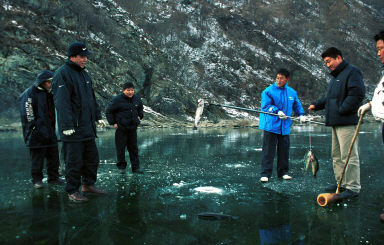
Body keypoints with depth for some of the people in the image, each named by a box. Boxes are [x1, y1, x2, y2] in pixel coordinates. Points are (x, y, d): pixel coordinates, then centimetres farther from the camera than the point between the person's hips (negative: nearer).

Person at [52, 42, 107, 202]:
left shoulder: (84, 74, 17)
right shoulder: (63, 74, -11)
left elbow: (92, 97, 24)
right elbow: (62, 103, -19)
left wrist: (98, 116, 20)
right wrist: (67, 126, -24)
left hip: (87, 127, 9)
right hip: (72, 129, -9)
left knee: (92, 157, 14)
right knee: (74, 161, 0)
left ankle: (88, 184, 29)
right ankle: (72, 191, 13)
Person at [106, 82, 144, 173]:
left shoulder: (137, 98, 7)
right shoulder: (117, 100, -10)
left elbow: (140, 108, 28)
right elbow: (109, 111, -3)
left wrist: (139, 116, 14)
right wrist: (113, 123, -8)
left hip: (133, 128, 5)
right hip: (121, 128, -4)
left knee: (134, 148, 7)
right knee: (120, 148, 2)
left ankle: (136, 167, 13)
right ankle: (121, 166, 17)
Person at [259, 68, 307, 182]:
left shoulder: (292, 92, 11)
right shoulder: (268, 91, -4)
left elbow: (297, 105, 20)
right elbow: (266, 106, -11)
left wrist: (301, 115, 2)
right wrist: (277, 111, -25)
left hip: (285, 126, 5)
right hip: (270, 125, -4)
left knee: (284, 149, 10)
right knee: (268, 150, -5)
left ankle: (283, 172, 23)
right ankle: (265, 174, 0)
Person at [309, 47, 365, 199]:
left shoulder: (352, 72, -7)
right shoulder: (335, 76, 23)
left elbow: (358, 93, -19)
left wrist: (342, 110, -19)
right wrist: (316, 105, 16)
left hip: (347, 123, -10)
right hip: (336, 123, 10)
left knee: (349, 156, -7)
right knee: (337, 156, 14)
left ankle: (353, 187, -1)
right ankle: (341, 183, 23)